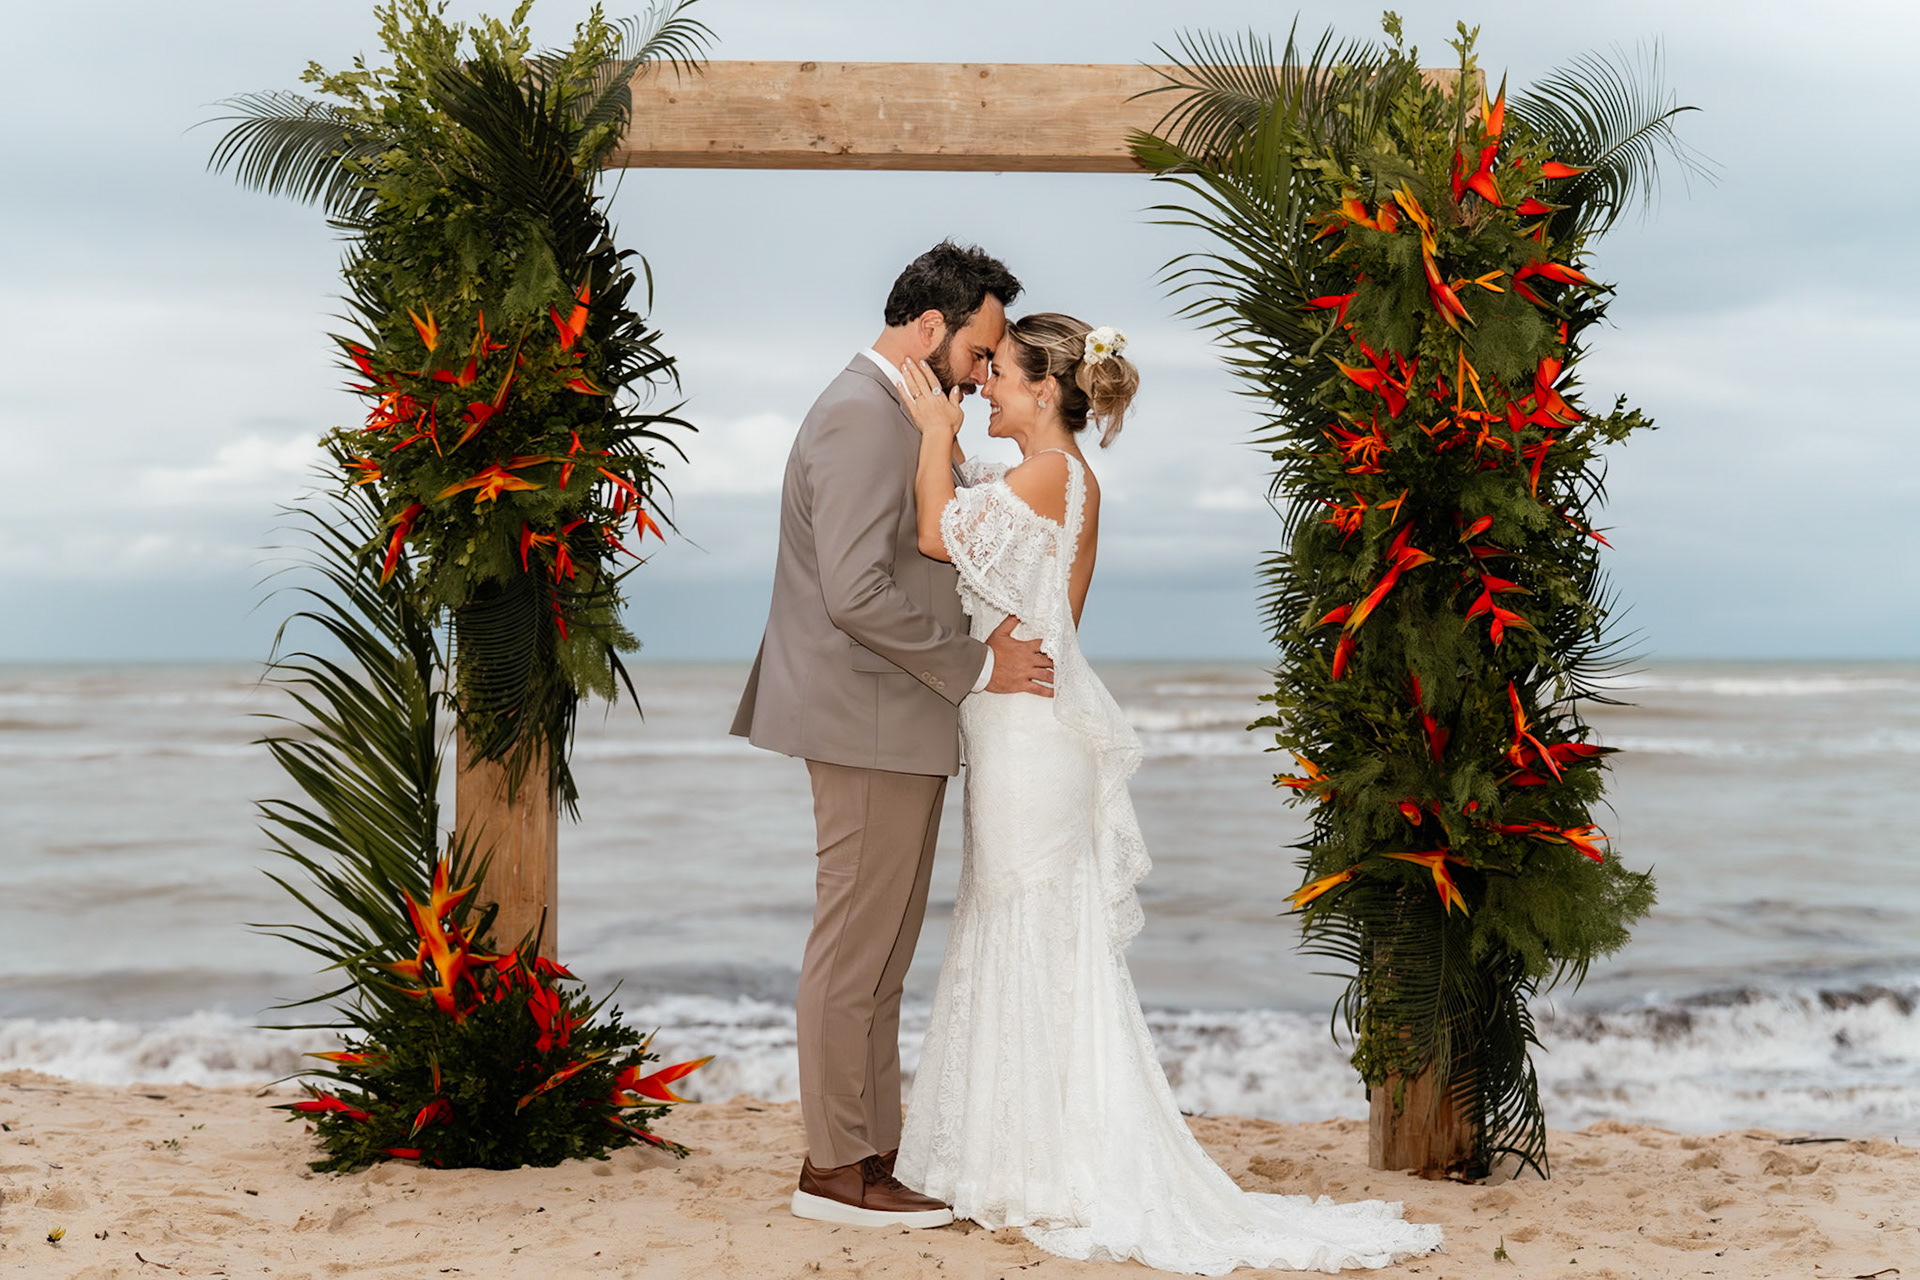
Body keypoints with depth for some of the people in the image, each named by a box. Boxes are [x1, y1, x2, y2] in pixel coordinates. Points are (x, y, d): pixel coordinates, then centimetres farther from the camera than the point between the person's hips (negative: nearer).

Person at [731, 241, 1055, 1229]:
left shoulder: (893, 414, 18)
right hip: (872, 727, -11)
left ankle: (874, 1155, 20)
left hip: (895, 724, 11)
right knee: (853, 953, -3)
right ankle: (833, 1169, 5)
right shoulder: (862, 415, -15)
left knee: (878, 960, 13)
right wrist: (976, 664, -16)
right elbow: (856, 593, -23)